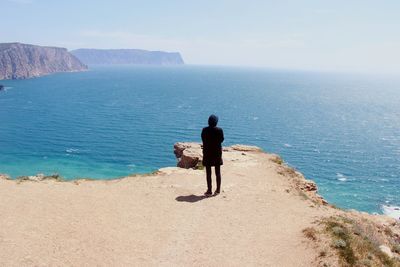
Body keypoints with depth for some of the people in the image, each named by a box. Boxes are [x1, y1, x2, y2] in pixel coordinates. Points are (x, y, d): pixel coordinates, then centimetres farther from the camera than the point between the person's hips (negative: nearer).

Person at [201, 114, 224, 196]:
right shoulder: (219, 130, -11)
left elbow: (203, 140, -1)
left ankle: (209, 190, 8)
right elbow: (221, 140, 0)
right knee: (218, 172, 12)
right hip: (217, 152, 1)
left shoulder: (204, 130, -10)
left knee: (208, 173, 5)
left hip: (207, 152, -1)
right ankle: (218, 190, 17)